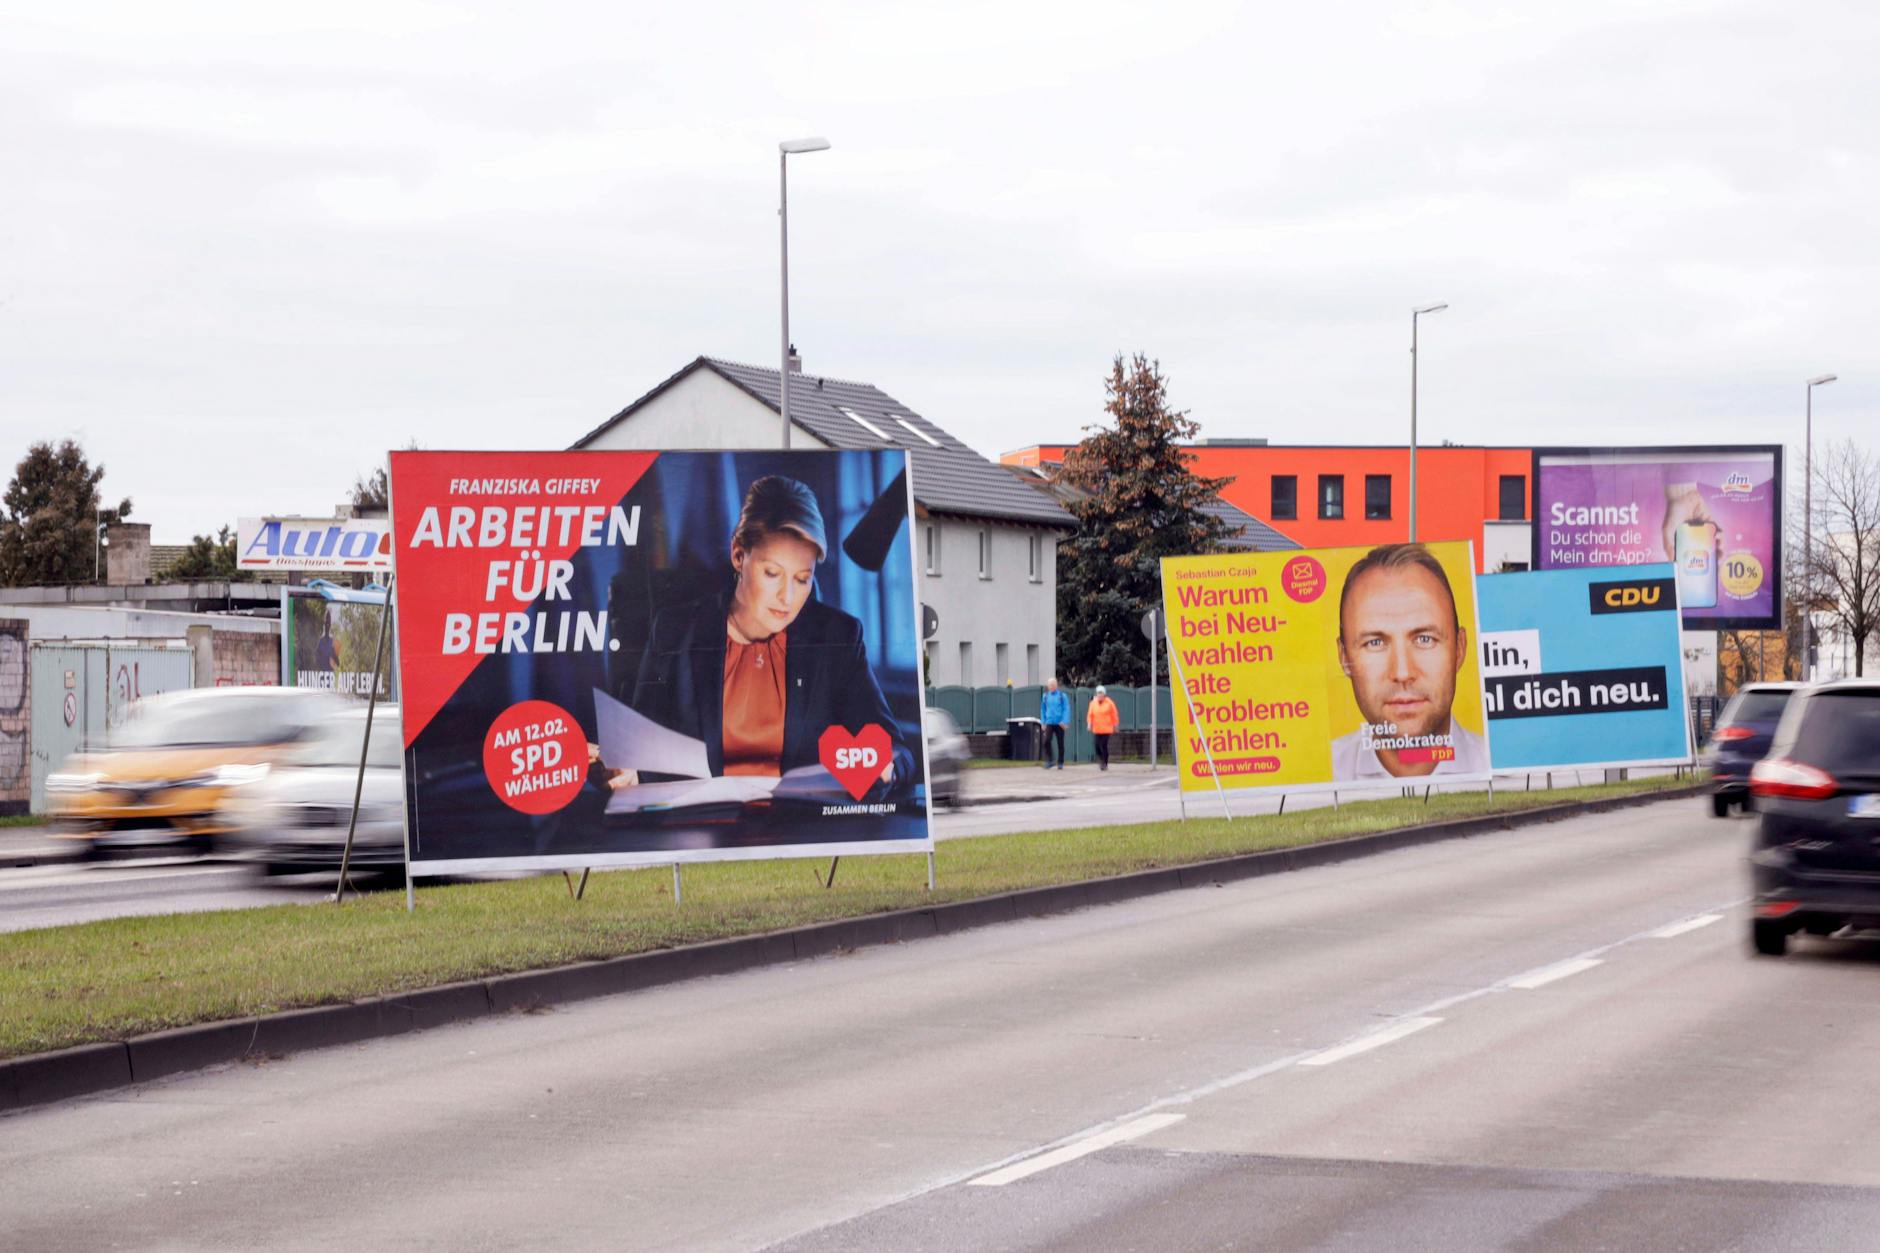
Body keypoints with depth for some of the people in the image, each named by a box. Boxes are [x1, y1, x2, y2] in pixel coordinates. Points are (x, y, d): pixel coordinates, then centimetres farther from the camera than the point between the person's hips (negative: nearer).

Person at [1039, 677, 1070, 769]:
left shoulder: (1062, 696, 0)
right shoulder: (1045, 696, 9)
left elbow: (1066, 709, -4)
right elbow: (1043, 710, 16)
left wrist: (1065, 722, -14)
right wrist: (1043, 722, 12)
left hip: (1059, 724, -1)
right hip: (1049, 723, 2)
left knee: (1060, 743, 4)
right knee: (1047, 741, -17)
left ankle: (1060, 763, 15)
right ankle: (1048, 761, -9)